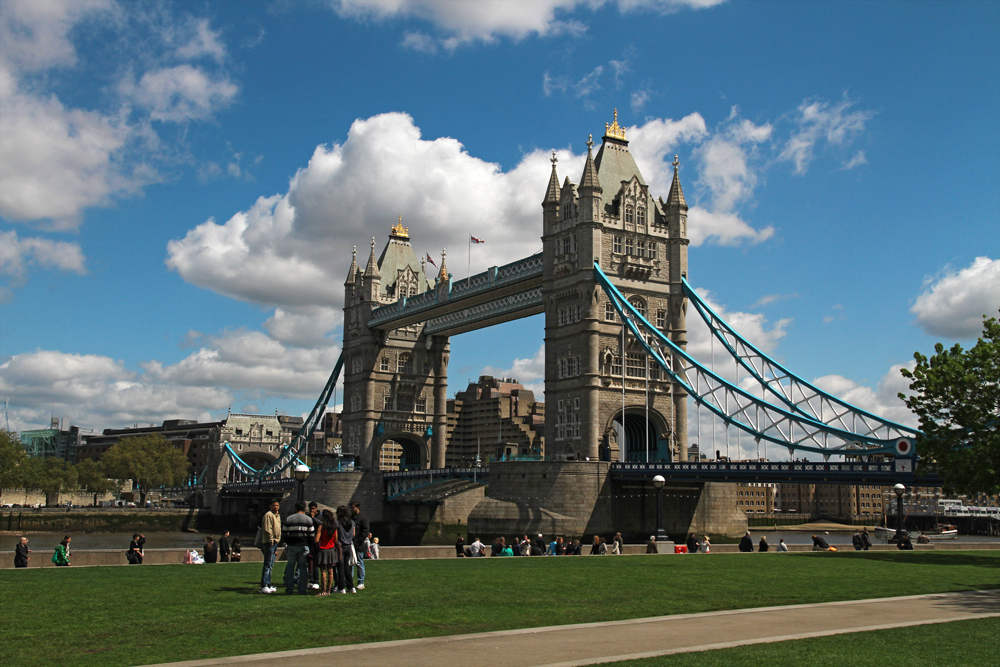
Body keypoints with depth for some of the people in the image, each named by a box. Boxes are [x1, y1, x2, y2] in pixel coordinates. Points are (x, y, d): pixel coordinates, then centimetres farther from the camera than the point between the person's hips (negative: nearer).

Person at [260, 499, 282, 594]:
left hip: (274, 542, 9)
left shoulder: (277, 516, 20)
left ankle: (268, 585, 19)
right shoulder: (269, 515, -9)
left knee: (270, 565, 13)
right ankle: (263, 586, -10)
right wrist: (271, 541, -18)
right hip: (269, 543, -9)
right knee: (268, 565, -10)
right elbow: (267, 529, -17)